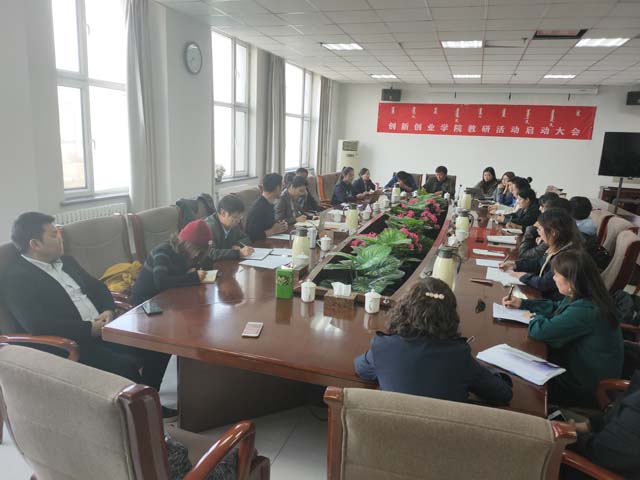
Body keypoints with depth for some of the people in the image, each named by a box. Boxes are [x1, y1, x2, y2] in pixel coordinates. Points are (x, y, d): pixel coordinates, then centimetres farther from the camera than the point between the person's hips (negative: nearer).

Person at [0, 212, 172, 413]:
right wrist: (90, 328, -18)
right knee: (125, 365, -29)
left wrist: (108, 310, 0)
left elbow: (96, 286, 22)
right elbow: (37, 325, -20)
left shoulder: (66, 262, 18)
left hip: (102, 329, 8)